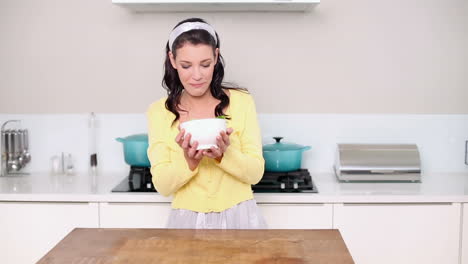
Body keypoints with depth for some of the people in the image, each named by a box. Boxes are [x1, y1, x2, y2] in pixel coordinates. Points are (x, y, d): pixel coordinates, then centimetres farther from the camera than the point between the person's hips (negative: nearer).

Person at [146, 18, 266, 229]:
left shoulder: (241, 101, -5)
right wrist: (188, 161, -25)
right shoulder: (158, 112, -3)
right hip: (187, 221, 0)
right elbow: (162, 185, -7)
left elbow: (255, 172, -6)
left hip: (239, 218, 0)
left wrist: (224, 155, -23)